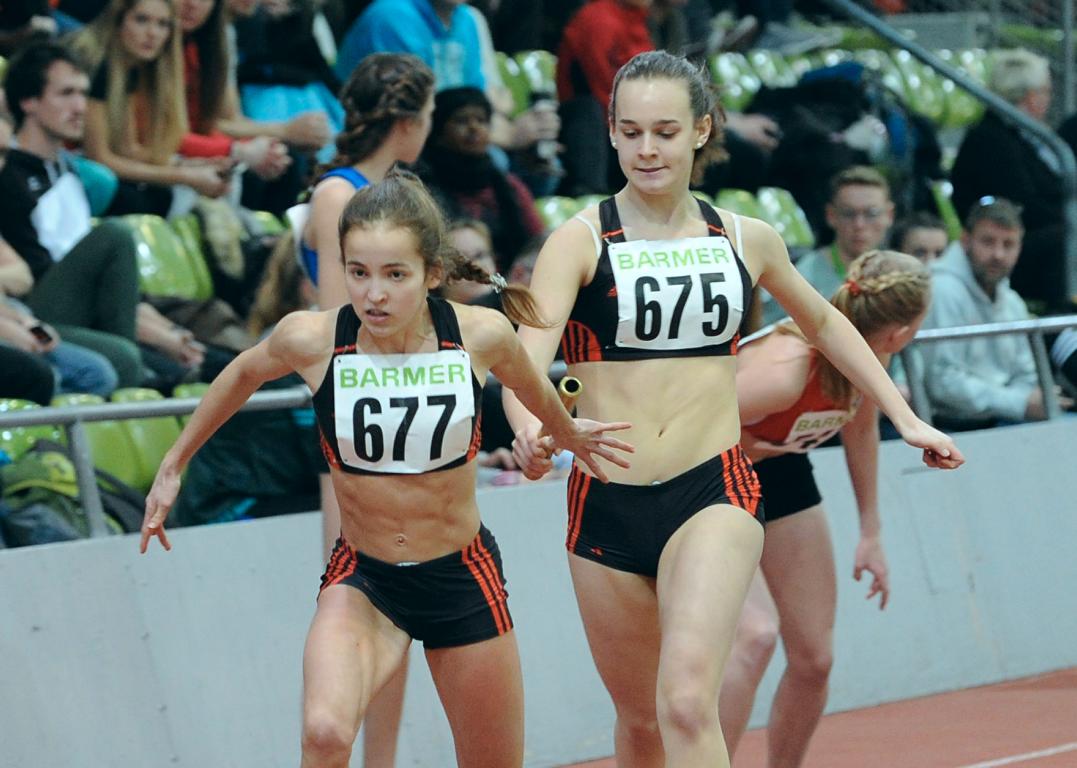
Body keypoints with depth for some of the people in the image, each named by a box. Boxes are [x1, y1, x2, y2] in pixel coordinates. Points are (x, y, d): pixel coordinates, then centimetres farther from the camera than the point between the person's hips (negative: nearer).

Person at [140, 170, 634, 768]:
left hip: (463, 581, 1)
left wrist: (568, 434, 30)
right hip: (361, 580, -1)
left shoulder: (480, 336, -15)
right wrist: (174, 465, 18)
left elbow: (531, 388, 10)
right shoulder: (311, 339, -16)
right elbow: (244, 374, 7)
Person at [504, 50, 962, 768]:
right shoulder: (581, 241, -3)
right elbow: (525, 363, -18)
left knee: (687, 701, -23)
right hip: (606, 501, 1)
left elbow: (824, 323, 25)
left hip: (713, 492, 0)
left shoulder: (747, 239, 6)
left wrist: (905, 418, 25)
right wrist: (532, 431, -39)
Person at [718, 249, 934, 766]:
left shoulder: (868, 357, -14)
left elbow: (860, 428, 8)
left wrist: (871, 534, 10)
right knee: (756, 633, -27)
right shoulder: (787, 371, -38)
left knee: (814, 657, 5)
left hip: (780, 472, 7)